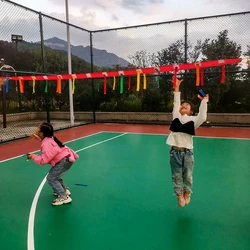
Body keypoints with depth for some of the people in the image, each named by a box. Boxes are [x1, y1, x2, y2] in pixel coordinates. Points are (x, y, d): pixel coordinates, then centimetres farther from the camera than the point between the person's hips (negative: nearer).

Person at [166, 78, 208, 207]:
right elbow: (176, 102, 3)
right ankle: (179, 194, 29)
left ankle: (187, 193, 35)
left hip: (187, 152, -1)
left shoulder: (193, 120, 0)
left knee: (188, 176, 11)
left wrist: (204, 101, -16)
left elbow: (202, 117, -17)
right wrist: (177, 88, 0)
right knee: (176, 176, 10)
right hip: (175, 151, 2)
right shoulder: (176, 117, 6)